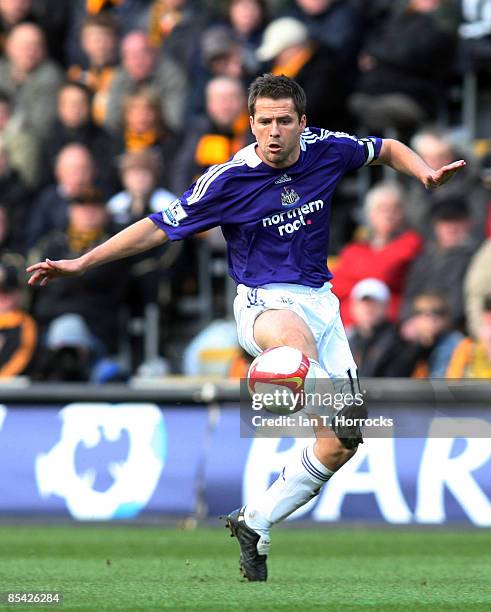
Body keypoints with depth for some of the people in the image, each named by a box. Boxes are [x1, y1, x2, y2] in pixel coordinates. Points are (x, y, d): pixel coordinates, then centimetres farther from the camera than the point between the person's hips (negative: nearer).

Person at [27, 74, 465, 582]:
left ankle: (254, 523, 9)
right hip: (263, 301, -4)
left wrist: (425, 173, -3)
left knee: (341, 445, -3)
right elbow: (159, 228, -4)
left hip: (319, 300, 4)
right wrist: (81, 263, -8)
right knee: (295, 336, -46)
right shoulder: (228, 180, -11)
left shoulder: (325, 149, -2)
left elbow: (388, 149, 18)